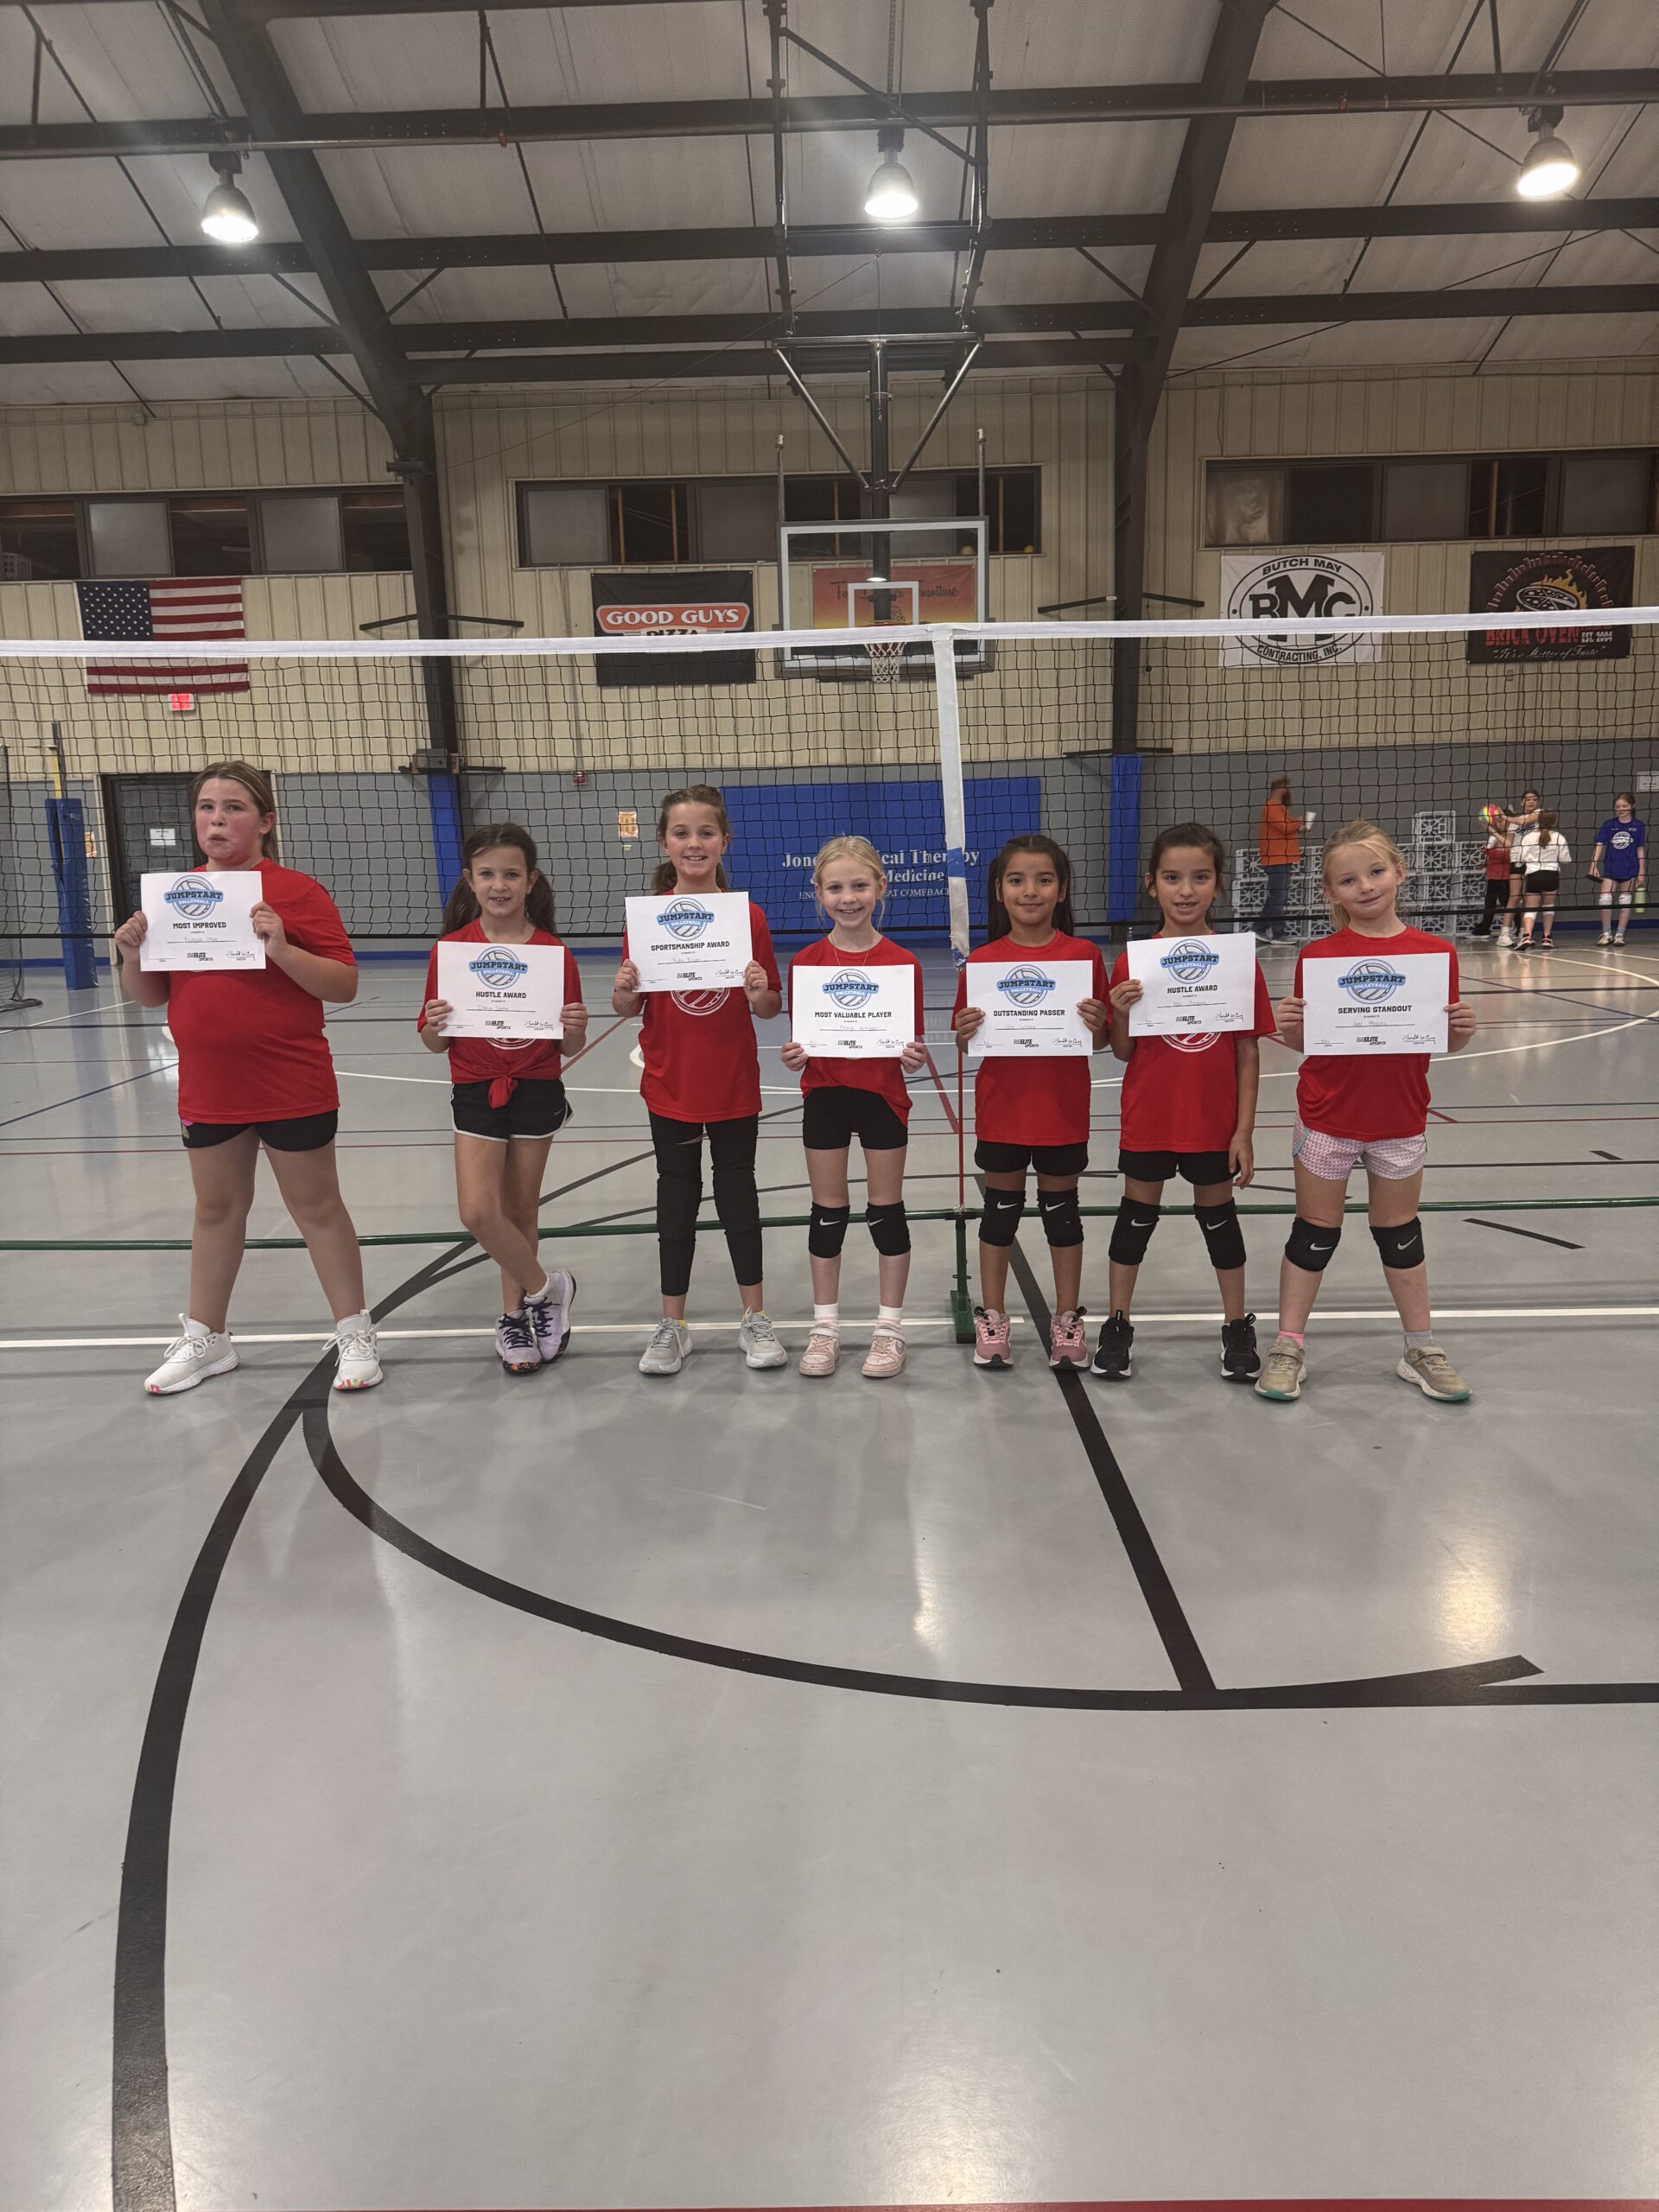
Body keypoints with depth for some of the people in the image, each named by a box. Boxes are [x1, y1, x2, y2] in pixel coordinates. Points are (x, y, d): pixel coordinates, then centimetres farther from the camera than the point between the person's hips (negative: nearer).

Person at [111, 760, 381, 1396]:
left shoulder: (298, 893, -9)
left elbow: (344, 986, -13)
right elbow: (149, 995, 12)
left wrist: (282, 949, -27)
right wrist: (132, 954, -8)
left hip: (293, 1088, -5)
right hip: (207, 1088, 5)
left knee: (316, 1208, 6)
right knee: (217, 1209, 17)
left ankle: (354, 1334, 20)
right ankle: (205, 1338, 32)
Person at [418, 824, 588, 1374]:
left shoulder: (553, 953, -5)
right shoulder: (450, 950, -5)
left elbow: (569, 1047, 1)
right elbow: (435, 1044, 0)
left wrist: (574, 1029, -20)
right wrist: (435, 1026, -22)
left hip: (537, 1092, 0)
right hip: (476, 1094, 0)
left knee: (520, 1211, 10)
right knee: (479, 1212, -11)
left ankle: (515, 1316, 30)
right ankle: (546, 1288, 13)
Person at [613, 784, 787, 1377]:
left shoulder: (748, 917, -4)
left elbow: (769, 1009, 0)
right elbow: (628, 1006, 2)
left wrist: (760, 993, -21)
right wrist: (625, 988, -19)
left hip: (735, 1086, 0)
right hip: (670, 1085, 1)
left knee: (738, 1194, 10)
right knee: (676, 1199, 10)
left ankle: (755, 1320, 24)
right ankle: (672, 1326, 23)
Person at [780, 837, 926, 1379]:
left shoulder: (902, 962, -6)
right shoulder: (806, 962, -3)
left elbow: (913, 1043, -2)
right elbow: (799, 1038, 2)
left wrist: (914, 1057, -23)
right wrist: (794, 1056, -19)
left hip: (883, 1095, -1)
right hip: (824, 1095, 1)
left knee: (886, 1210, 9)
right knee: (828, 1212, 11)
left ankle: (889, 1327, 23)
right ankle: (825, 1325, 25)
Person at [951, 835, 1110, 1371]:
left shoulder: (1084, 954, -4)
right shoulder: (981, 961, -3)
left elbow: (1100, 1041, 2)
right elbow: (967, 1045, 3)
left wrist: (1096, 1024, -19)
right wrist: (964, 1033, -18)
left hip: (1063, 1107, 0)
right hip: (1001, 1106, 0)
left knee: (1061, 1206, 12)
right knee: (1001, 1207, 12)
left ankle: (1068, 1319, 27)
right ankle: (992, 1318, 26)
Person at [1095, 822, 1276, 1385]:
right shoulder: (1133, 963, -6)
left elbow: (1248, 1051, -3)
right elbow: (1123, 1052, -1)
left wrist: (1244, 1130, -5)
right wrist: (1122, 1015, -22)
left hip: (1214, 1120, 0)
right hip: (1149, 1118, 0)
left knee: (1217, 1210, 14)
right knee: (1138, 1211, 12)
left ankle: (1237, 1328, 30)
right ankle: (1117, 1325, 26)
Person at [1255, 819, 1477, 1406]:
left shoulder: (1435, 952, -3)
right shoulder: (1318, 955, -6)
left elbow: (1446, 1041, 4)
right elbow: (1302, 1042, -1)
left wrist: (1463, 1027, -17)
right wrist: (1288, 1024, -22)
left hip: (1400, 1120, 1)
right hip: (1327, 1118, -1)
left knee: (1399, 1232, 15)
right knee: (1314, 1233, 9)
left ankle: (1421, 1349, 30)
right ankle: (1288, 1347, 20)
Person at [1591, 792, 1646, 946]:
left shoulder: (1639, 826, 1)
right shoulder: (1608, 825, 2)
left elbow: (1640, 850, 3)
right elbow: (1599, 845, -5)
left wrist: (1642, 872, 0)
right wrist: (1594, 865, -16)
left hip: (1630, 870, 0)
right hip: (1610, 869, 1)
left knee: (1625, 902, 4)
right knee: (1605, 899, -7)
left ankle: (1619, 935, 12)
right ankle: (1606, 934, 6)